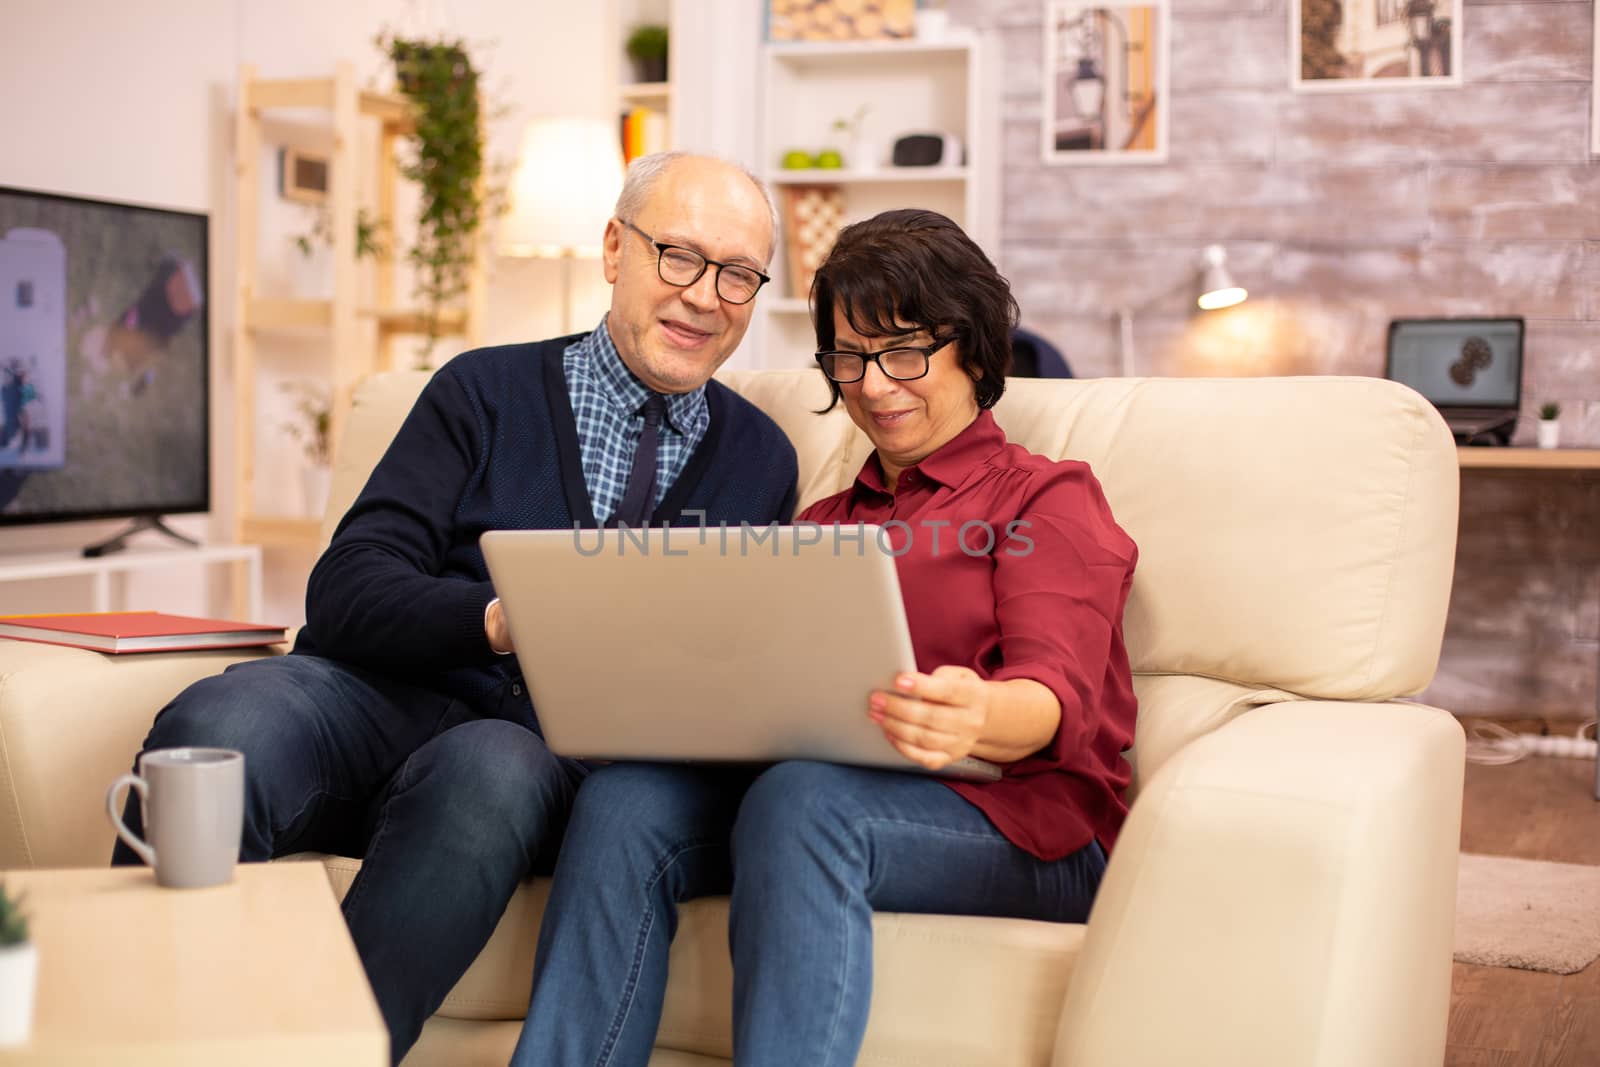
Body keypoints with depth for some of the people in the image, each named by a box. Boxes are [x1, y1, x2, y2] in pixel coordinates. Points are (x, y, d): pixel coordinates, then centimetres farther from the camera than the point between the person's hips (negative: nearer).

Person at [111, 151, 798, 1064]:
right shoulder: (487, 392, 11)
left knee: (493, 772, -37)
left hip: (547, 746, 0)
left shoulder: (762, 459, 16)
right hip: (384, 695, 0)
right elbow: (345, 592, 0)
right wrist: (496, 618, -20)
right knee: (221, 722, -33)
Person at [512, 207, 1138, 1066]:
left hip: (1017, 815, -4)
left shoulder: (1047, 500, 10)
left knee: (801, 799, -36)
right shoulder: (822, 523, 28)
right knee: (623, 796, -24)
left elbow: (1058, 695, -8)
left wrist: (977, 716, -32)